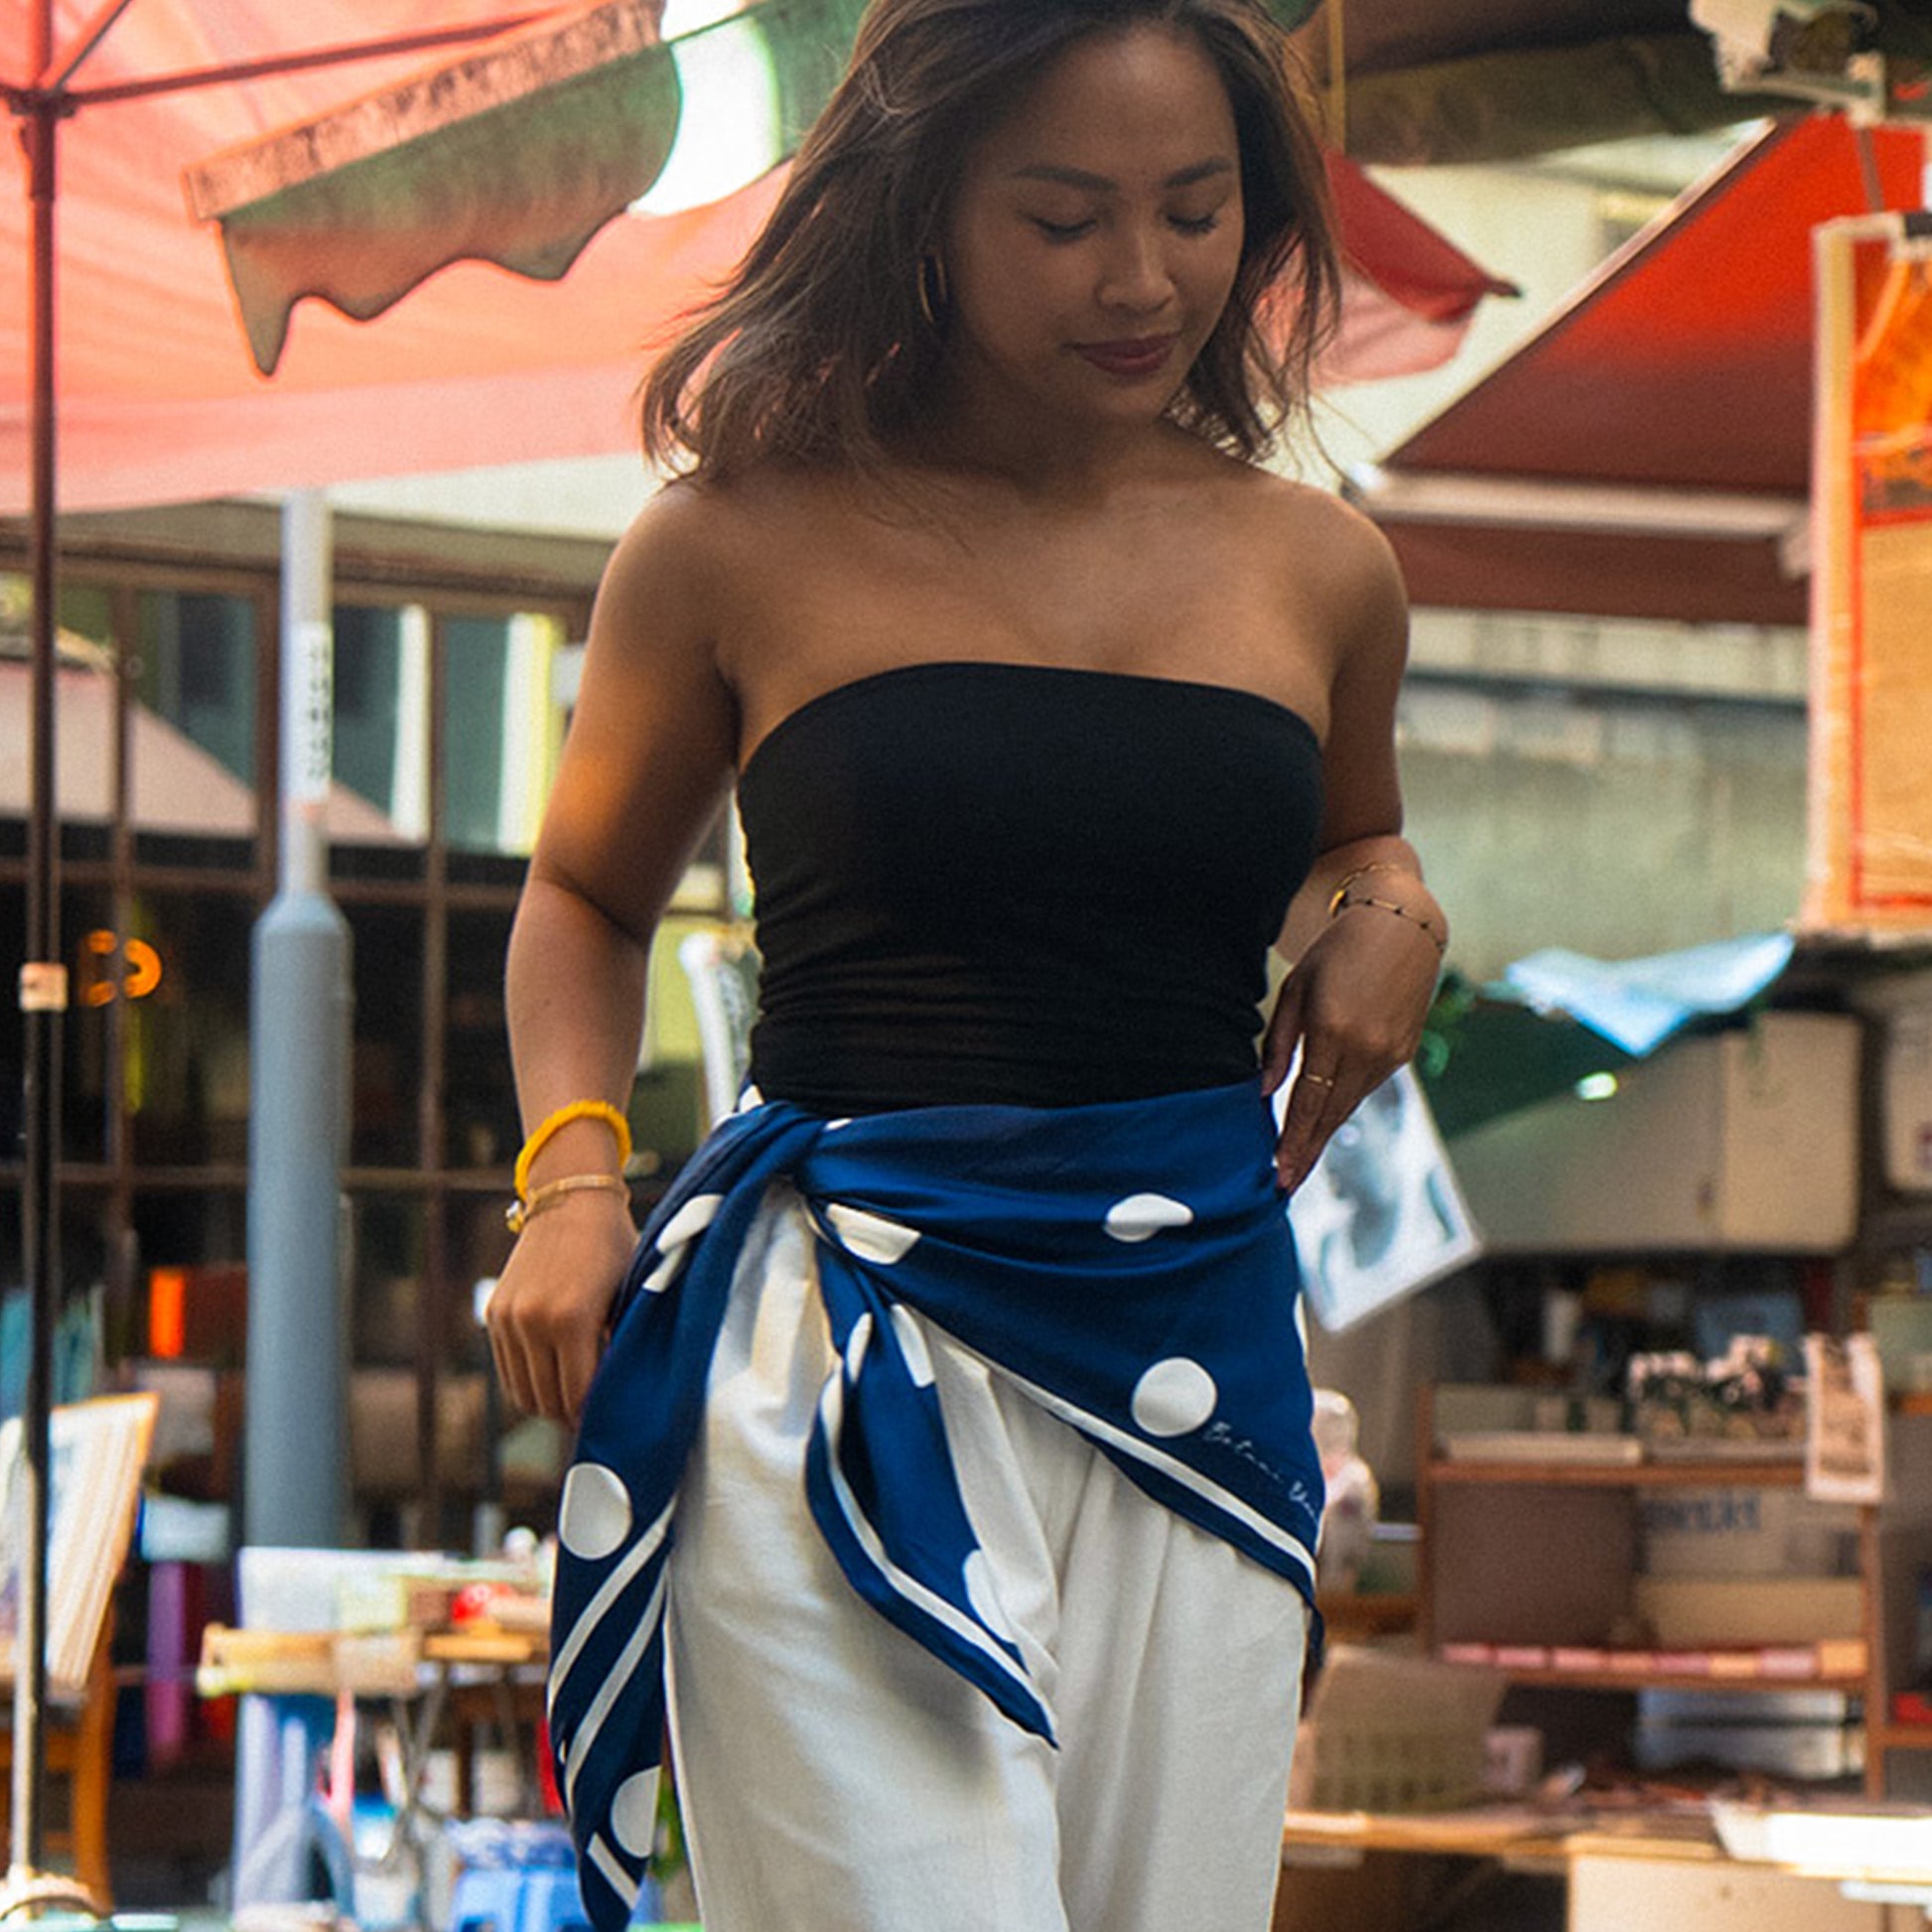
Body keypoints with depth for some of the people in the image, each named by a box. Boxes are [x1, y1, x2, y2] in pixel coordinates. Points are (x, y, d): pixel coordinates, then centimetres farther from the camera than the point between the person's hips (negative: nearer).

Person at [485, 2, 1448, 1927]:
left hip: (1189, 1345, 4)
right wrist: (572, 1170, 0)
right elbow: (585, 895, 16)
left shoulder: (1315, 570, 10)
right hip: (838, 1350, -3)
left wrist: (1389, 914, 7)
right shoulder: (742, 544, 1)